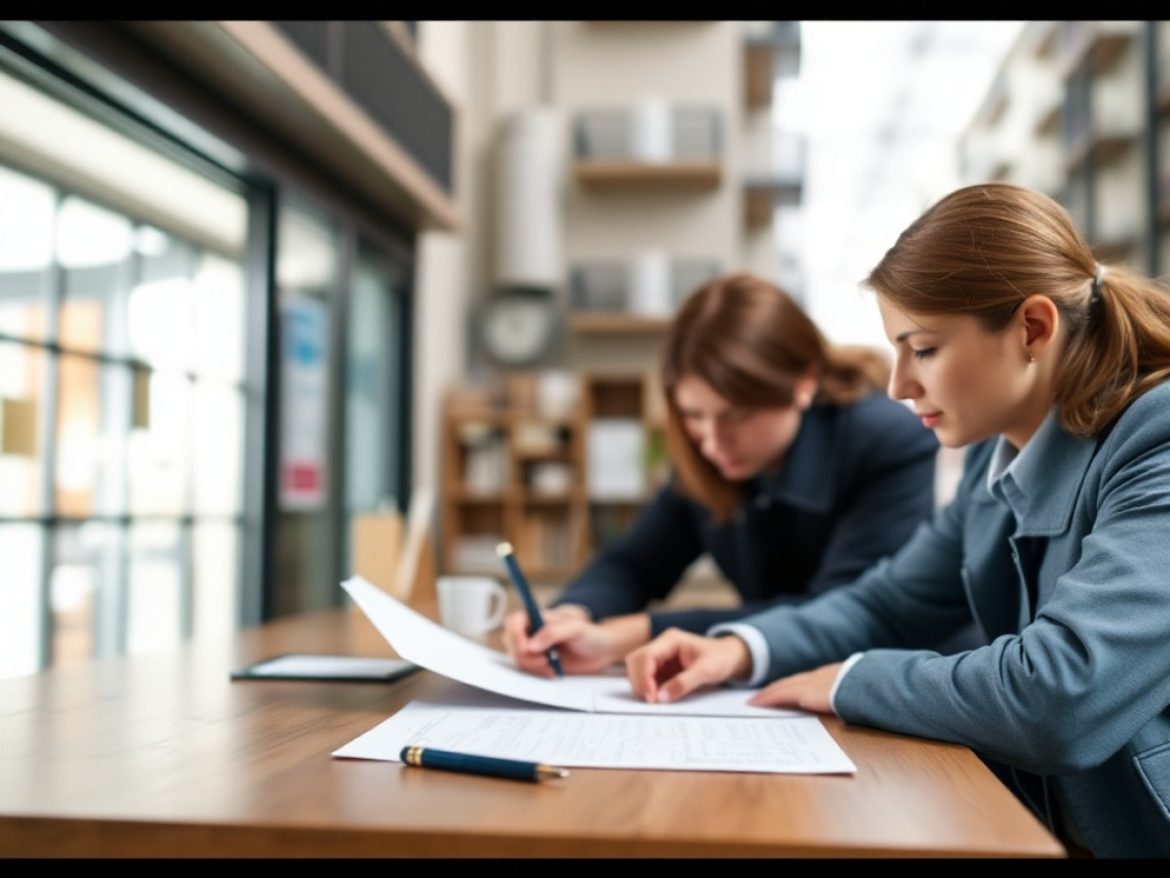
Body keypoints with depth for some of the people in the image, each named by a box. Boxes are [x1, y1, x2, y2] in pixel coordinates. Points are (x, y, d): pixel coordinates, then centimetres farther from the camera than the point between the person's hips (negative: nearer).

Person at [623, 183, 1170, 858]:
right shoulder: (1002, 454, 4)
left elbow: (1057, 699, -31)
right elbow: (888, 603, 13)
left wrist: (850, 680, -15)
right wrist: (741, 647, -3)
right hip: (1040, 826, 6)